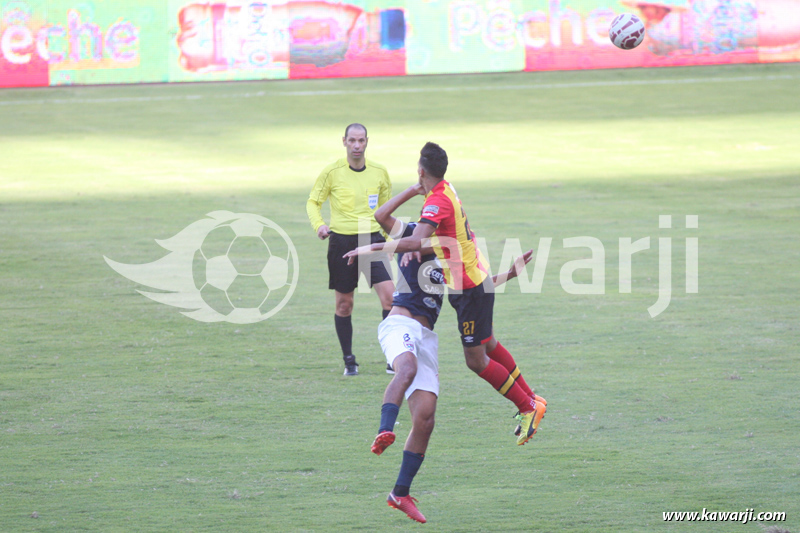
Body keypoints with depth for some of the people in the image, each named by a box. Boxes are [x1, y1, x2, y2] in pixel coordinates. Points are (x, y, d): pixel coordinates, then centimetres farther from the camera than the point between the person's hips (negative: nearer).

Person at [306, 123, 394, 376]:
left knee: (389, 295, -14)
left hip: (372, 239, 1)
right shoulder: (332, 172, -3)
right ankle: (348, 360, 20)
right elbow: (313, 202, 6)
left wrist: (387, 238, 15)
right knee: (344, 304, 4)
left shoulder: (379, 172, 5)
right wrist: (319, 225, -13)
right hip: (341, 242, -1)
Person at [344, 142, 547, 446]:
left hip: (470, 289, -9)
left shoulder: (438, 202, -25)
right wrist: (415, 247, -1)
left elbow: (415, 241, -40)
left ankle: (528, 408, 8)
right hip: (478, 277, 9)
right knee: (489, 347, 22)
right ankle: (530, 400, 34)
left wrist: (372, 248, -36)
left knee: (476, 360, -2)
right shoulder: (446, 190, 4)